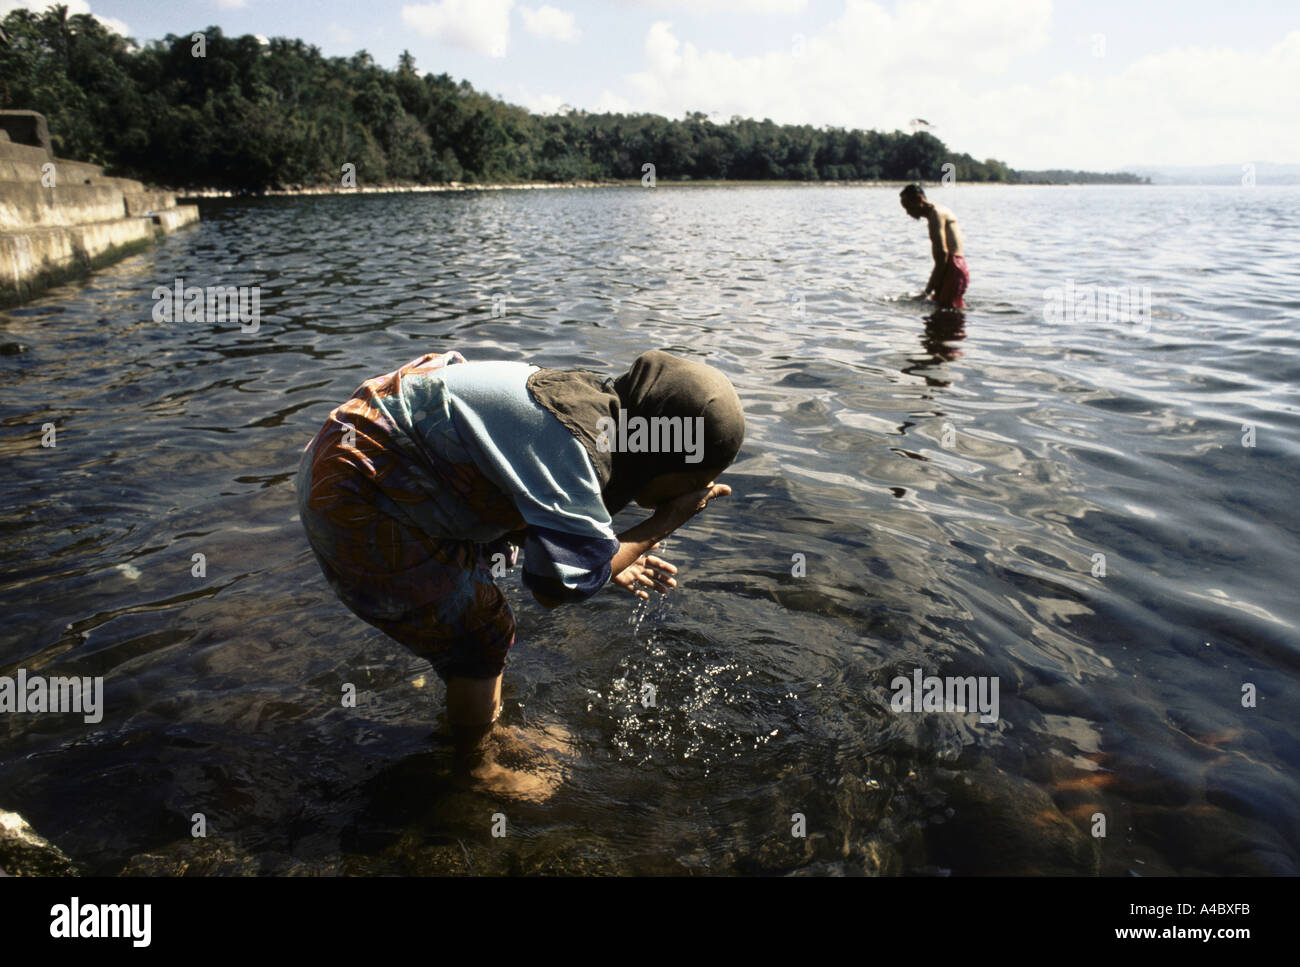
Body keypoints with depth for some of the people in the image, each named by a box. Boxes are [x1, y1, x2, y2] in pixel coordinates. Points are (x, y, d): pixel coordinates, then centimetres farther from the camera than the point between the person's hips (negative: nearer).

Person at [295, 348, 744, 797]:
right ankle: (476, 769, 25)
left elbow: (538, 514, 14)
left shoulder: (590, 403, 0)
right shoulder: (574, 444, -30)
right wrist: (666, 521, -16)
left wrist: (611, 561, 6)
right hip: (356, 503, -10)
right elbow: (561, 583, -24)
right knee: (477, 637, 1)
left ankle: (491, 727, 43)